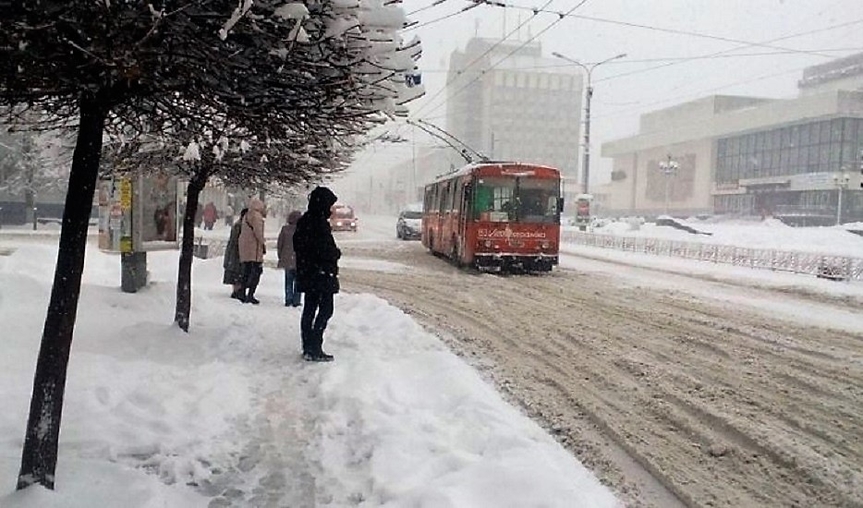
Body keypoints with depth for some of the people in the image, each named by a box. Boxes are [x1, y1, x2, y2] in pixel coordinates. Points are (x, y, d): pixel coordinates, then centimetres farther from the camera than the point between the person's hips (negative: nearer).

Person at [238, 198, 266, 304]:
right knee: (256, 272, -7)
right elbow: (258, 232, -18)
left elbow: (241, 232, 18)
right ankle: (250, 295, -13)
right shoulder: (256, 216, -9)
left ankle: (243, 293, 14)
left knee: (246, 272, 14)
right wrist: (263, 244, -9)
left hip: (244, 248, 9)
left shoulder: (246, 216, 18)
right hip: (254, 249, -9)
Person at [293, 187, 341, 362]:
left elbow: (297, 245, 16)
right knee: (325, 310, -2)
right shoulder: (320, 223, -19)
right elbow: (326, 251, -22)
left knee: (309, 309, 13)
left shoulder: (303, 221, 9)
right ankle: (314, 349, -5)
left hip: (306, 273, 9)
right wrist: (337, 253, -1)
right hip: (322, 274, -9)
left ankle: (308, 347, 19)